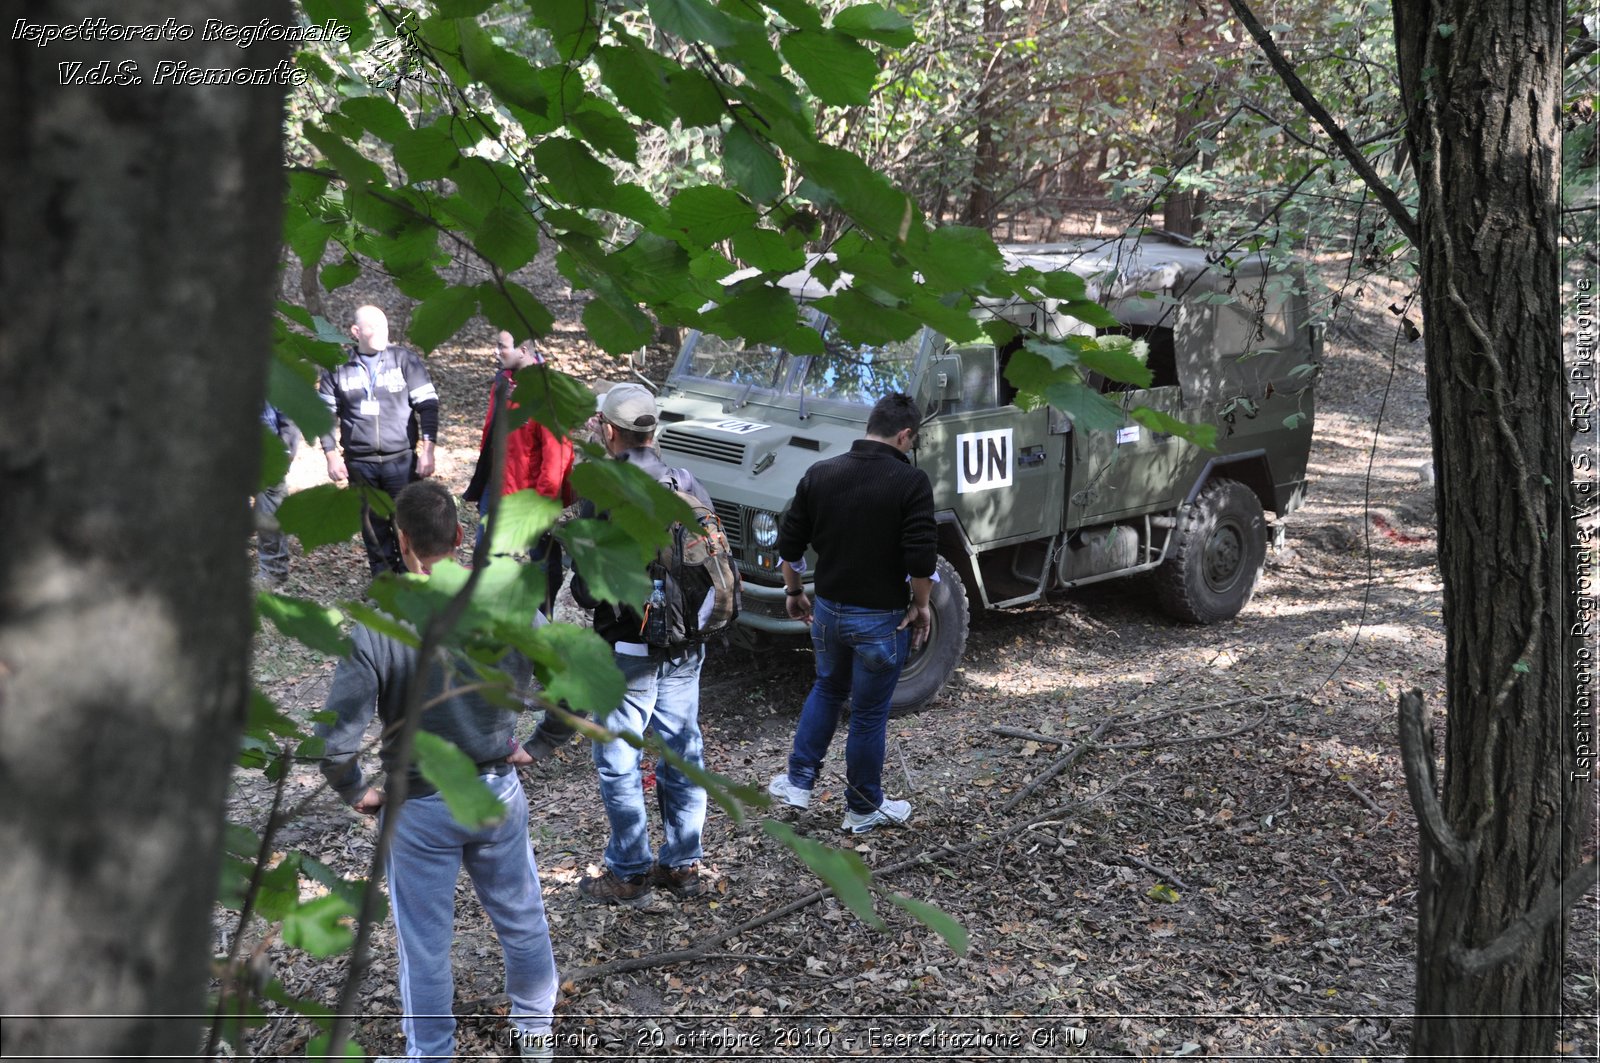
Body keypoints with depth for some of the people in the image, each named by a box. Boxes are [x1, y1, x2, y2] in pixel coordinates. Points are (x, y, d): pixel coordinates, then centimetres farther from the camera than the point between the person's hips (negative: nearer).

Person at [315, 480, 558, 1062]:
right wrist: (532, 747, 8)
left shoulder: (377, 629, -22)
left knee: (424, 945, 15)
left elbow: (336, 737, -23)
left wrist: (357, 793, -5)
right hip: (500, 794, 3)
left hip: (420, 810, -3)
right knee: (522, 920, 23)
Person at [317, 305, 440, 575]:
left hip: (402, 460, -2)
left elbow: (428, 405, -1)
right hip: (360, 463, 2)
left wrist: (427, 450, -8)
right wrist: (331, 456, 1)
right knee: (372, 525, 6)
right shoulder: (338, 367, 5)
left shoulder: (406, 360, 0)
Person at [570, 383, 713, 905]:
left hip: (629, 651, -6)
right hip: (687, 647, 6)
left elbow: (588, 588, -17)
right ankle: (683, 866, 25)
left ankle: (630, 874, 14)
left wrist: (585, 589, 5)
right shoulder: (689, 486, 1)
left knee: (618, 763, 7)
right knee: (683, 754, 15)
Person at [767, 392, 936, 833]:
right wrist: (921, 605, -5)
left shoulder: (820, 474, -1)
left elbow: (789, 545, 4)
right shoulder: (910, 482, -16)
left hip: (829, 610, 5)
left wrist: (794, 591, 17)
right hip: (880, 618, -5)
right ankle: (863, 809, 23)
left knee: (828, 690, 28)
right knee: (869, 713, 9)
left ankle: (798, 781, 27)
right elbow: (921, 558, -20)